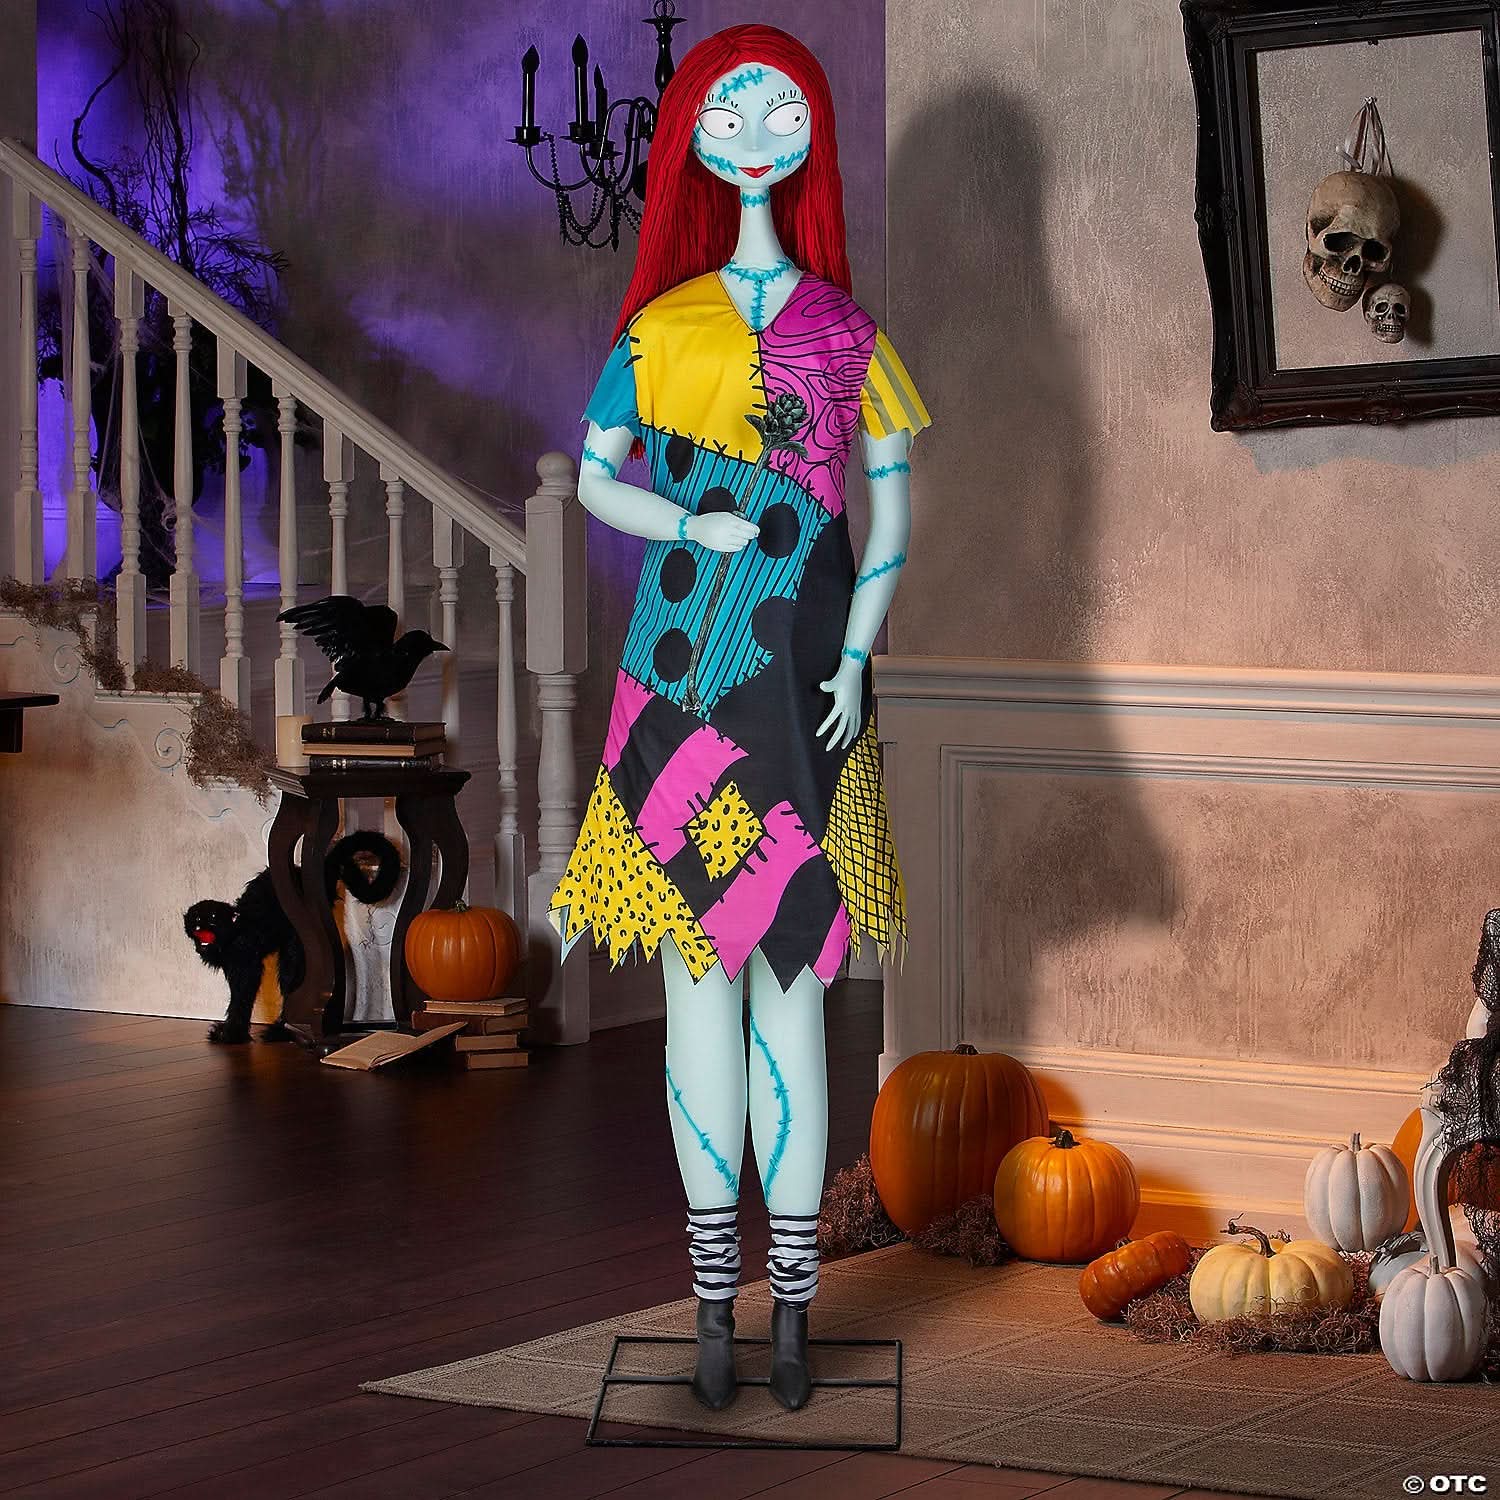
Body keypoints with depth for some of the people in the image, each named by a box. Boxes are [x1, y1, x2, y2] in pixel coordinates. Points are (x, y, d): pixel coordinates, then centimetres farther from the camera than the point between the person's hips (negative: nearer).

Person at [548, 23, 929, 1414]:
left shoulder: (846, 334, 4)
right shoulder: (662, 326, 6)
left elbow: (892, 507, 5)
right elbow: (594, 478, 10)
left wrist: (857, 659, -5)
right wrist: (695, 527, -8)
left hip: (802, 677, -1)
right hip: (683, 673, 1)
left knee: (791, 979, 0)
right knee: (700, 971, 2)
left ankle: (790, 1307, 6)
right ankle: (717, 1308, 9)